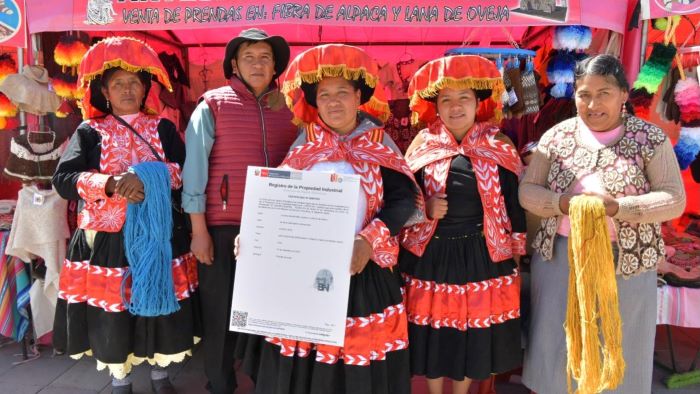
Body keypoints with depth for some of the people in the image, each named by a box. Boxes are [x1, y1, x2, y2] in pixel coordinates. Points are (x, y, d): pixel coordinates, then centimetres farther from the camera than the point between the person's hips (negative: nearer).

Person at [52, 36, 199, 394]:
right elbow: (63, 179, -8)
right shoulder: (90, 132, 4)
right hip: (107, 237, 0)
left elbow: (185, 173, -3)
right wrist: (111, 184, -24)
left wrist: (147, 178, -20)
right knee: (112, 312, 6)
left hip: (158, 235, 1)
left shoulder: (163, 128, 7)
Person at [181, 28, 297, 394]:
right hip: (223, 227, -2)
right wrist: (199, 229, -8)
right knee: (221, 313, 8)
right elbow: (194, 168, -4)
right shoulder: (213, 106, -1)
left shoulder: (288, 108, 9)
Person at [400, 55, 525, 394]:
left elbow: (514, 204, 3)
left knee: (474, 336, 13)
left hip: (481, 255, 0)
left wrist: (515, 254, 6)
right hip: (430, 254, 0)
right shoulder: (423, 144, -1)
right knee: (432, 336, 11)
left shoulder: (499, 147, -2)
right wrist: (425, 209, -16)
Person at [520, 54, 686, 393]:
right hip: (560, 257, 2)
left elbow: (674, 199, -9)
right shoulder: (557, 136, 1)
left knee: (617, 348, 13)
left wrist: (615, 207, -23)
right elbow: (527, 191, 0)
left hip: (626, 262, -1)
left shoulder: (650, 138, -4)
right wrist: (565, 204, -19)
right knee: (555, 341, 12)